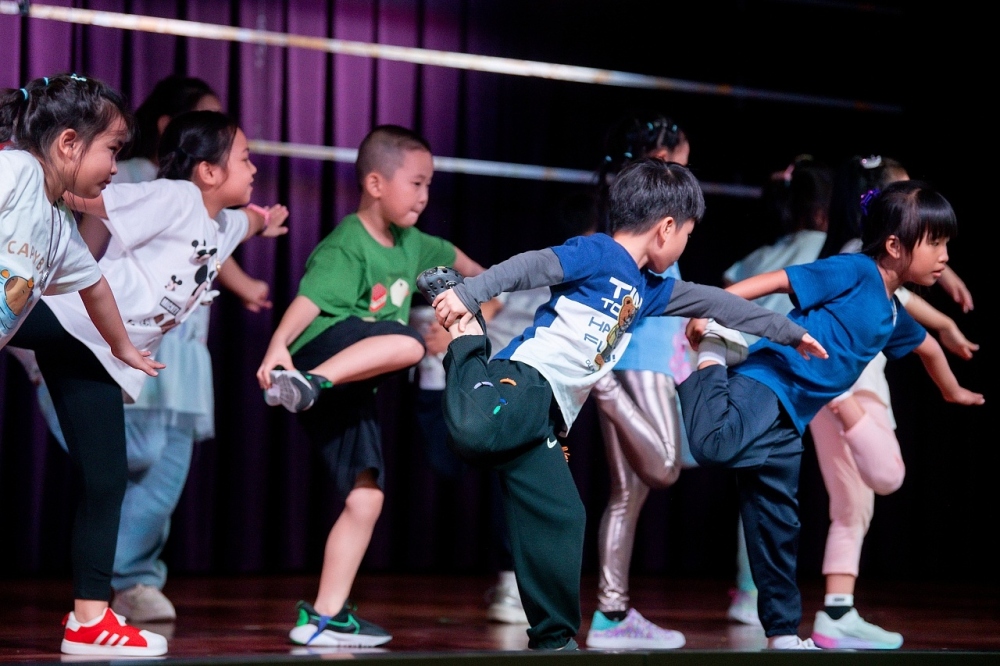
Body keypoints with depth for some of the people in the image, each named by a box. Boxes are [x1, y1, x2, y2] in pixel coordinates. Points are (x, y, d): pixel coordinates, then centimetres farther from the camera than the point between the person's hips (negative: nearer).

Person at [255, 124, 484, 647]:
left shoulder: (409, 244, 17)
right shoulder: (347, 246, -12)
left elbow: (445, 252, 40)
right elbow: (309, 299, -28)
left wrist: (479, 276, 58)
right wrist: (278, 344, -45)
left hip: (352, 389, 9)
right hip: (319, 349, -9)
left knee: (366, 499, 3)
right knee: (407, 344, -36)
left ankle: (324, 617, 6)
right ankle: (305, 382, -45)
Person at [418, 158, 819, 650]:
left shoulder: (649, 289, 26)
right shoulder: (598, 254, -2)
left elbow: (715, 303, 35)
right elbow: (529, 266, -13)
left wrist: (788, 331, 43)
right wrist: (468, 294, -25)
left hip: (546, 417, 9)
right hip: (522, 381, -8)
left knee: (560, 520, 1)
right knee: (475, 431, -38)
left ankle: (554, 640, 8)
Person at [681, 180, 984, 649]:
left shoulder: (893, 314, 20)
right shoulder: (855, 272, -7)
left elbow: (928, 346, 43)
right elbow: (777, 280, -13)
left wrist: (955, 393, 61)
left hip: (788, 420, 8)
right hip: (765, 382, -8)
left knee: (778, 527, 11)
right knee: (715, 443, -38)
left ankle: (783, 635, 17)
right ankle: (711, 359, -13)